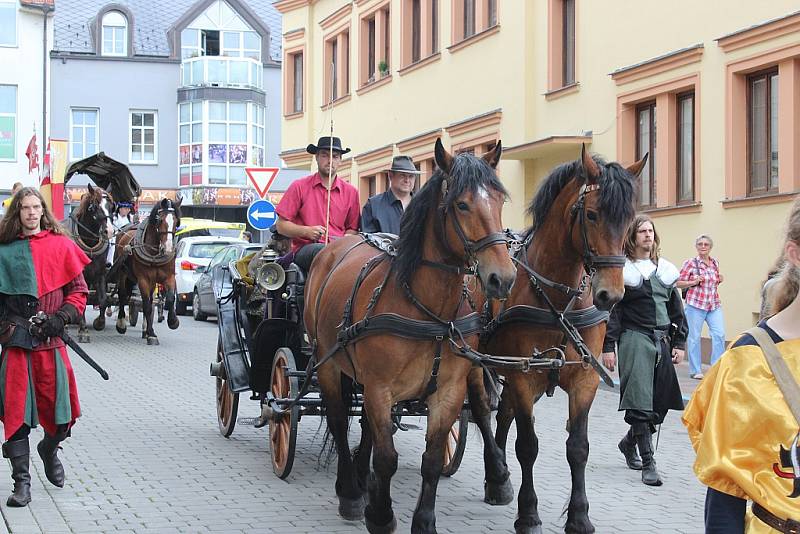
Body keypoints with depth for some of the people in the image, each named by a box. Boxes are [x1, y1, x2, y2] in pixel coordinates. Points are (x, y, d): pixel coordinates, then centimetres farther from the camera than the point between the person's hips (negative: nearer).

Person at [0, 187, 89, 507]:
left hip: (51, 341, 0)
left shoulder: (60, 245, 5)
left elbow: (79, 291, 5)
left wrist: (61, 318, -9)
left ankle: (49, 450, 35)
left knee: (61, 411, 2)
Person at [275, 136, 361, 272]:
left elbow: (353, 229, 18)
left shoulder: (351, 192, 15)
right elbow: (281, 225, 6)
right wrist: (307, 231, -11)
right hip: (305, 248, -3)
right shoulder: (299, 187, 7)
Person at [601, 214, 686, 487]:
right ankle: (648, 464, -7)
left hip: (662, 341, 6)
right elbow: (611, 310, -6)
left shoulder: (665, 270, 15)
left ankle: (629, 442, 31)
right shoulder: (622, 269, -2)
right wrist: (608, 346, -11)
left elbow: (676, 309, 17)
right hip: (635, 339, -6)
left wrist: (679, 343, 9)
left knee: (661, 401, 7)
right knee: (640, 402, -9)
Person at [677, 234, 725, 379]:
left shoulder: (715, 263, 11)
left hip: (714, 304, 4)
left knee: (719, 334, -7)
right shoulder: (690, 263, -4)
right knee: (694, 337, 1)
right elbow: (678, 283, -3)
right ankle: (695, 370, 11)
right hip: (695, 304, -4)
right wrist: (694, 282, -16)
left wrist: (719, 280, 6)